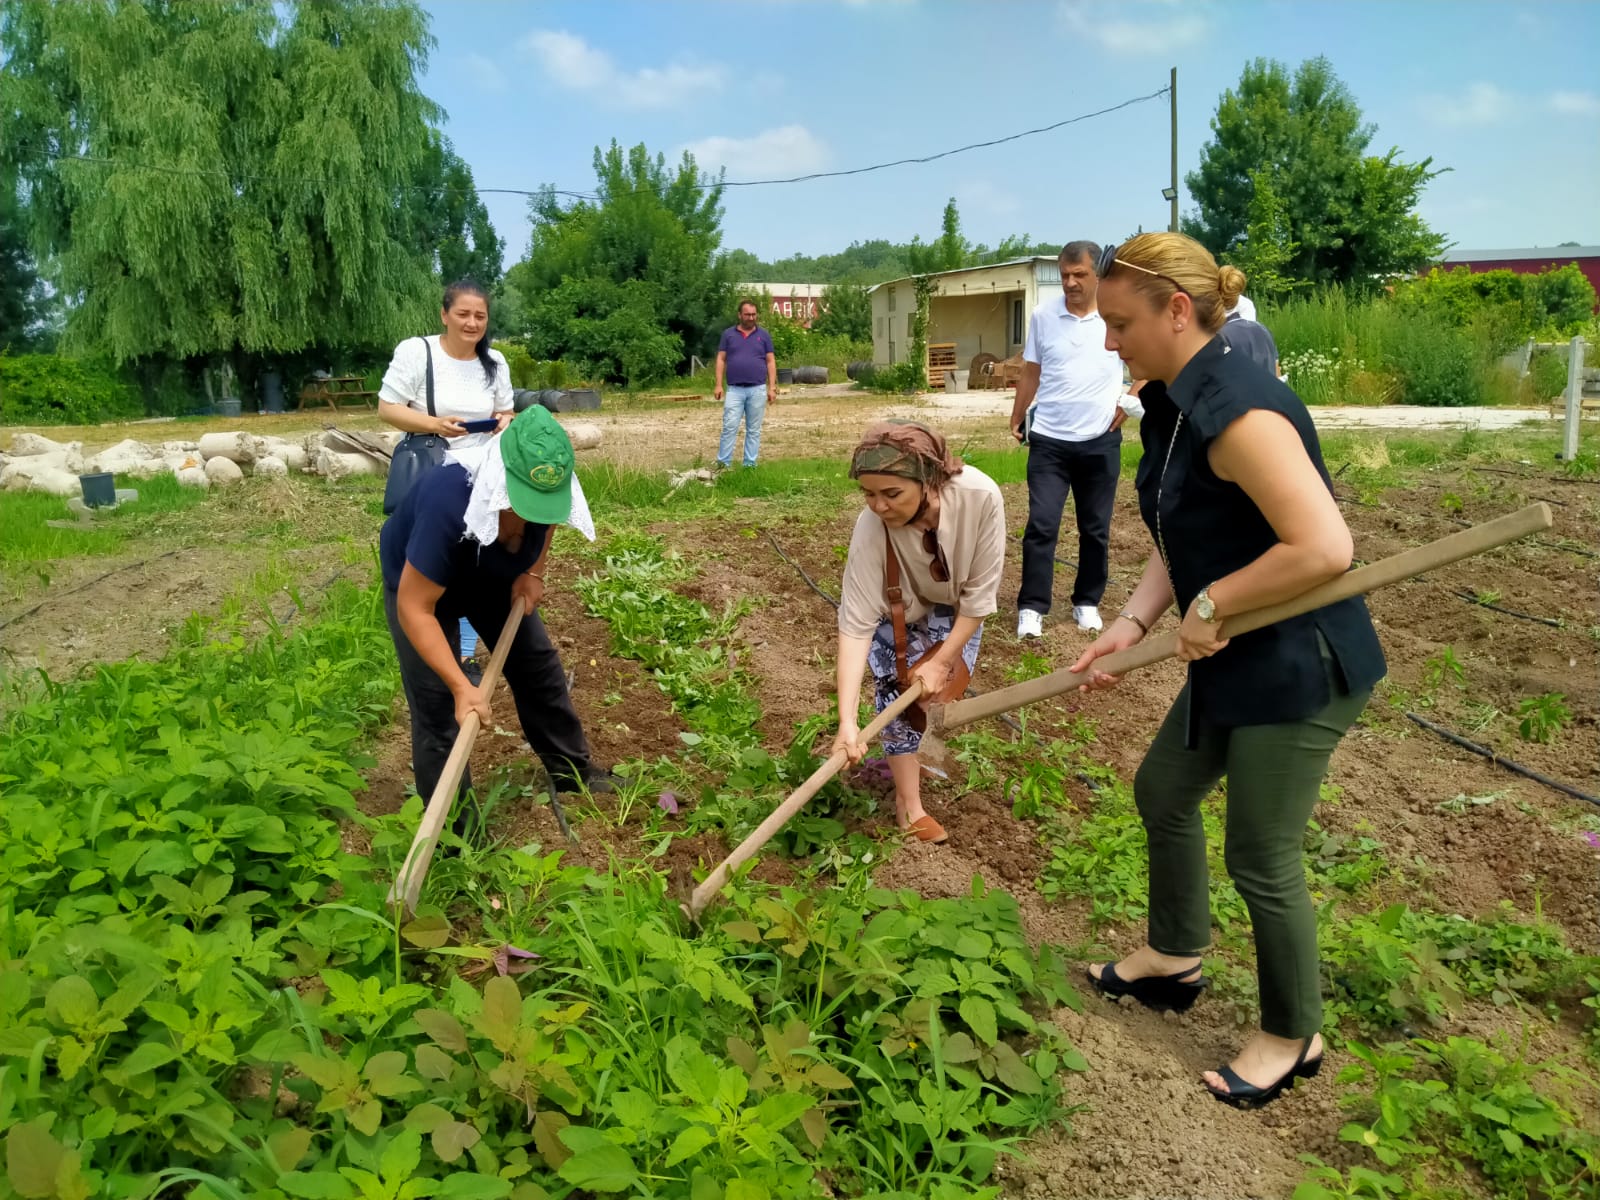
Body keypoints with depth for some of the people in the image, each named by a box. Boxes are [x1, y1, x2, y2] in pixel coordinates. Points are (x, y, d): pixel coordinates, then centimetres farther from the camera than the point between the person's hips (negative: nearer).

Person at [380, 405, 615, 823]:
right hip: (417, 582, -5)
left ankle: (572, 770, 31)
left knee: (538, 665, 11)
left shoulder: (543, 487, -28)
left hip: (493, 576, 6)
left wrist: (534, 572, -11)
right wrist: (462, 687, -43)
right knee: (437, 708, -7)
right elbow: (414, 608, -40)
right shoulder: (448, 503, -45)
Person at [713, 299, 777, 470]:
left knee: (754, 429, 4)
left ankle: (750, 464, 9)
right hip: (734, 389, -1)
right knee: (729, 427, -5)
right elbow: (721, 359, 6)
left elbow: (770, 361, 7)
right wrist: (718, 384, -3)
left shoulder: (763, 335, 8)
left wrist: (772, 386, -1)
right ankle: (723, 463, -2)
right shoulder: (728, 334, 7)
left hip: (757, 390, 1)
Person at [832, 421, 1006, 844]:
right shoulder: (871, 528, -39)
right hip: (898, 613, -1)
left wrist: (941, 661, -21)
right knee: (901, 690, -13)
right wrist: (847, 721, -43)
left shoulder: (980, 496, -39)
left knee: (941, 689, -1)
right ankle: (908, 804, 3)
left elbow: (980, 594, -26)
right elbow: (856, 623, -38)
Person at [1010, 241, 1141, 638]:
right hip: (1049, 440, 0)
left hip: (1100, 441, 0)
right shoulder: (1043, 315, -2)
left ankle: (1087, 603, 23)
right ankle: (1031, 608, -1)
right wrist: (1016, 419, 10)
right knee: (1041, 525, -6)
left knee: (1096, 529, 10)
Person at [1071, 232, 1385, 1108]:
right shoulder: (1169, 404, 4)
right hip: (1238, 662, 10)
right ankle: (1173, 959, 46)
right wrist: (1135, 621, -7)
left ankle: (1293, 1038, 31)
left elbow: (1324, 549, -33)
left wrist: (1211, 606, -21)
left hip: (1300, 667, -10)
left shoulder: (1237, 410, -27)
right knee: (1163, 790, 22)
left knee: (1261, 857, 5)